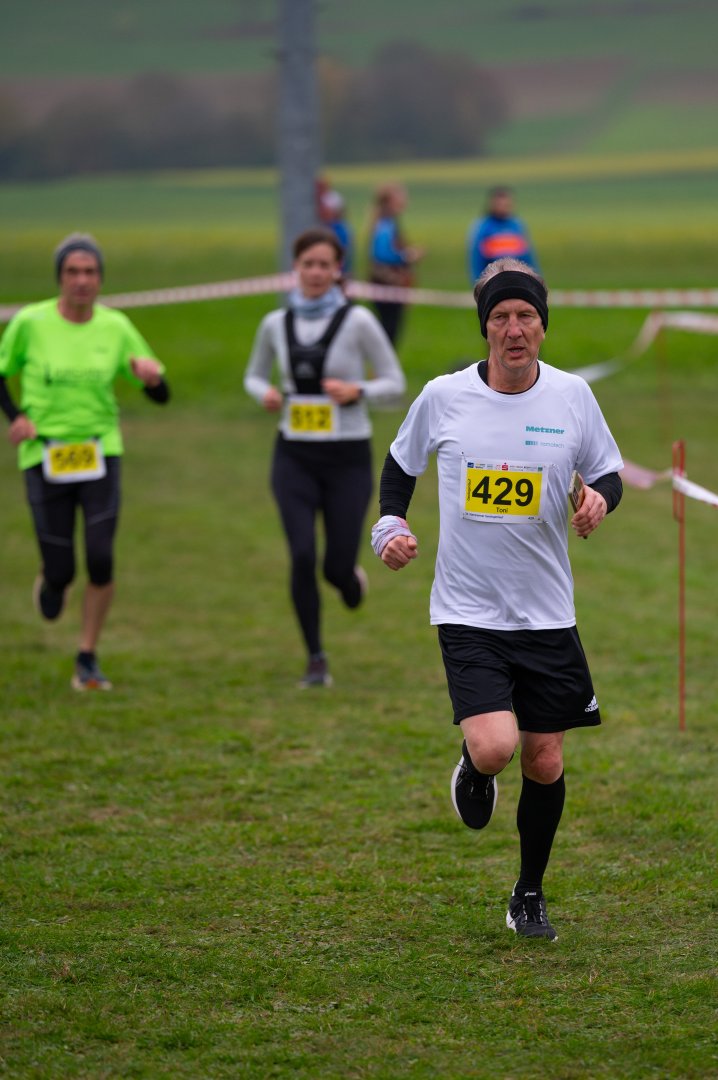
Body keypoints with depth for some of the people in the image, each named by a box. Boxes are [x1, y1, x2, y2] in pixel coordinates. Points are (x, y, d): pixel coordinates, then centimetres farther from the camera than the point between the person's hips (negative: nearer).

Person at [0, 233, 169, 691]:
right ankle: (49, 583, 38)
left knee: (101, 559, -12)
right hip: (45, 457, -1)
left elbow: (161, 395, 3)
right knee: (61, 571, -2)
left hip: (100, 451, 1)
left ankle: (88, 659, 6)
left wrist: (151, 375, -20)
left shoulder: (116, 327, -1)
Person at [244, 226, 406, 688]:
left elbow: (395, 383, -1)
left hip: (347, 457, -2)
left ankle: (353, 579, 38)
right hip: (295, 455, 2)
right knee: (303, 555, -13)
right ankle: (316, 659, 3)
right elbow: (254, 375, 19)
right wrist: (265, 393, -4)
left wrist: (357, 391, -20)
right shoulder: (276, 324, 3)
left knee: (337, 567, -2)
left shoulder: (357, 321, -6)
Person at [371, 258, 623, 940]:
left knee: (544, 762, 6)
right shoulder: (442, 397, -4)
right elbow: (401, 463, 14)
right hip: (468, 611, -2)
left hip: (547, 615, 2)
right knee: (494, 748, -21)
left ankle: (529, 897, 28)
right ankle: (471, 767, 18)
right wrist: (390, 527, -1)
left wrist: (600, 496, -12)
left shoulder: (572, 396, -1)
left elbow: (608, 470, 11)